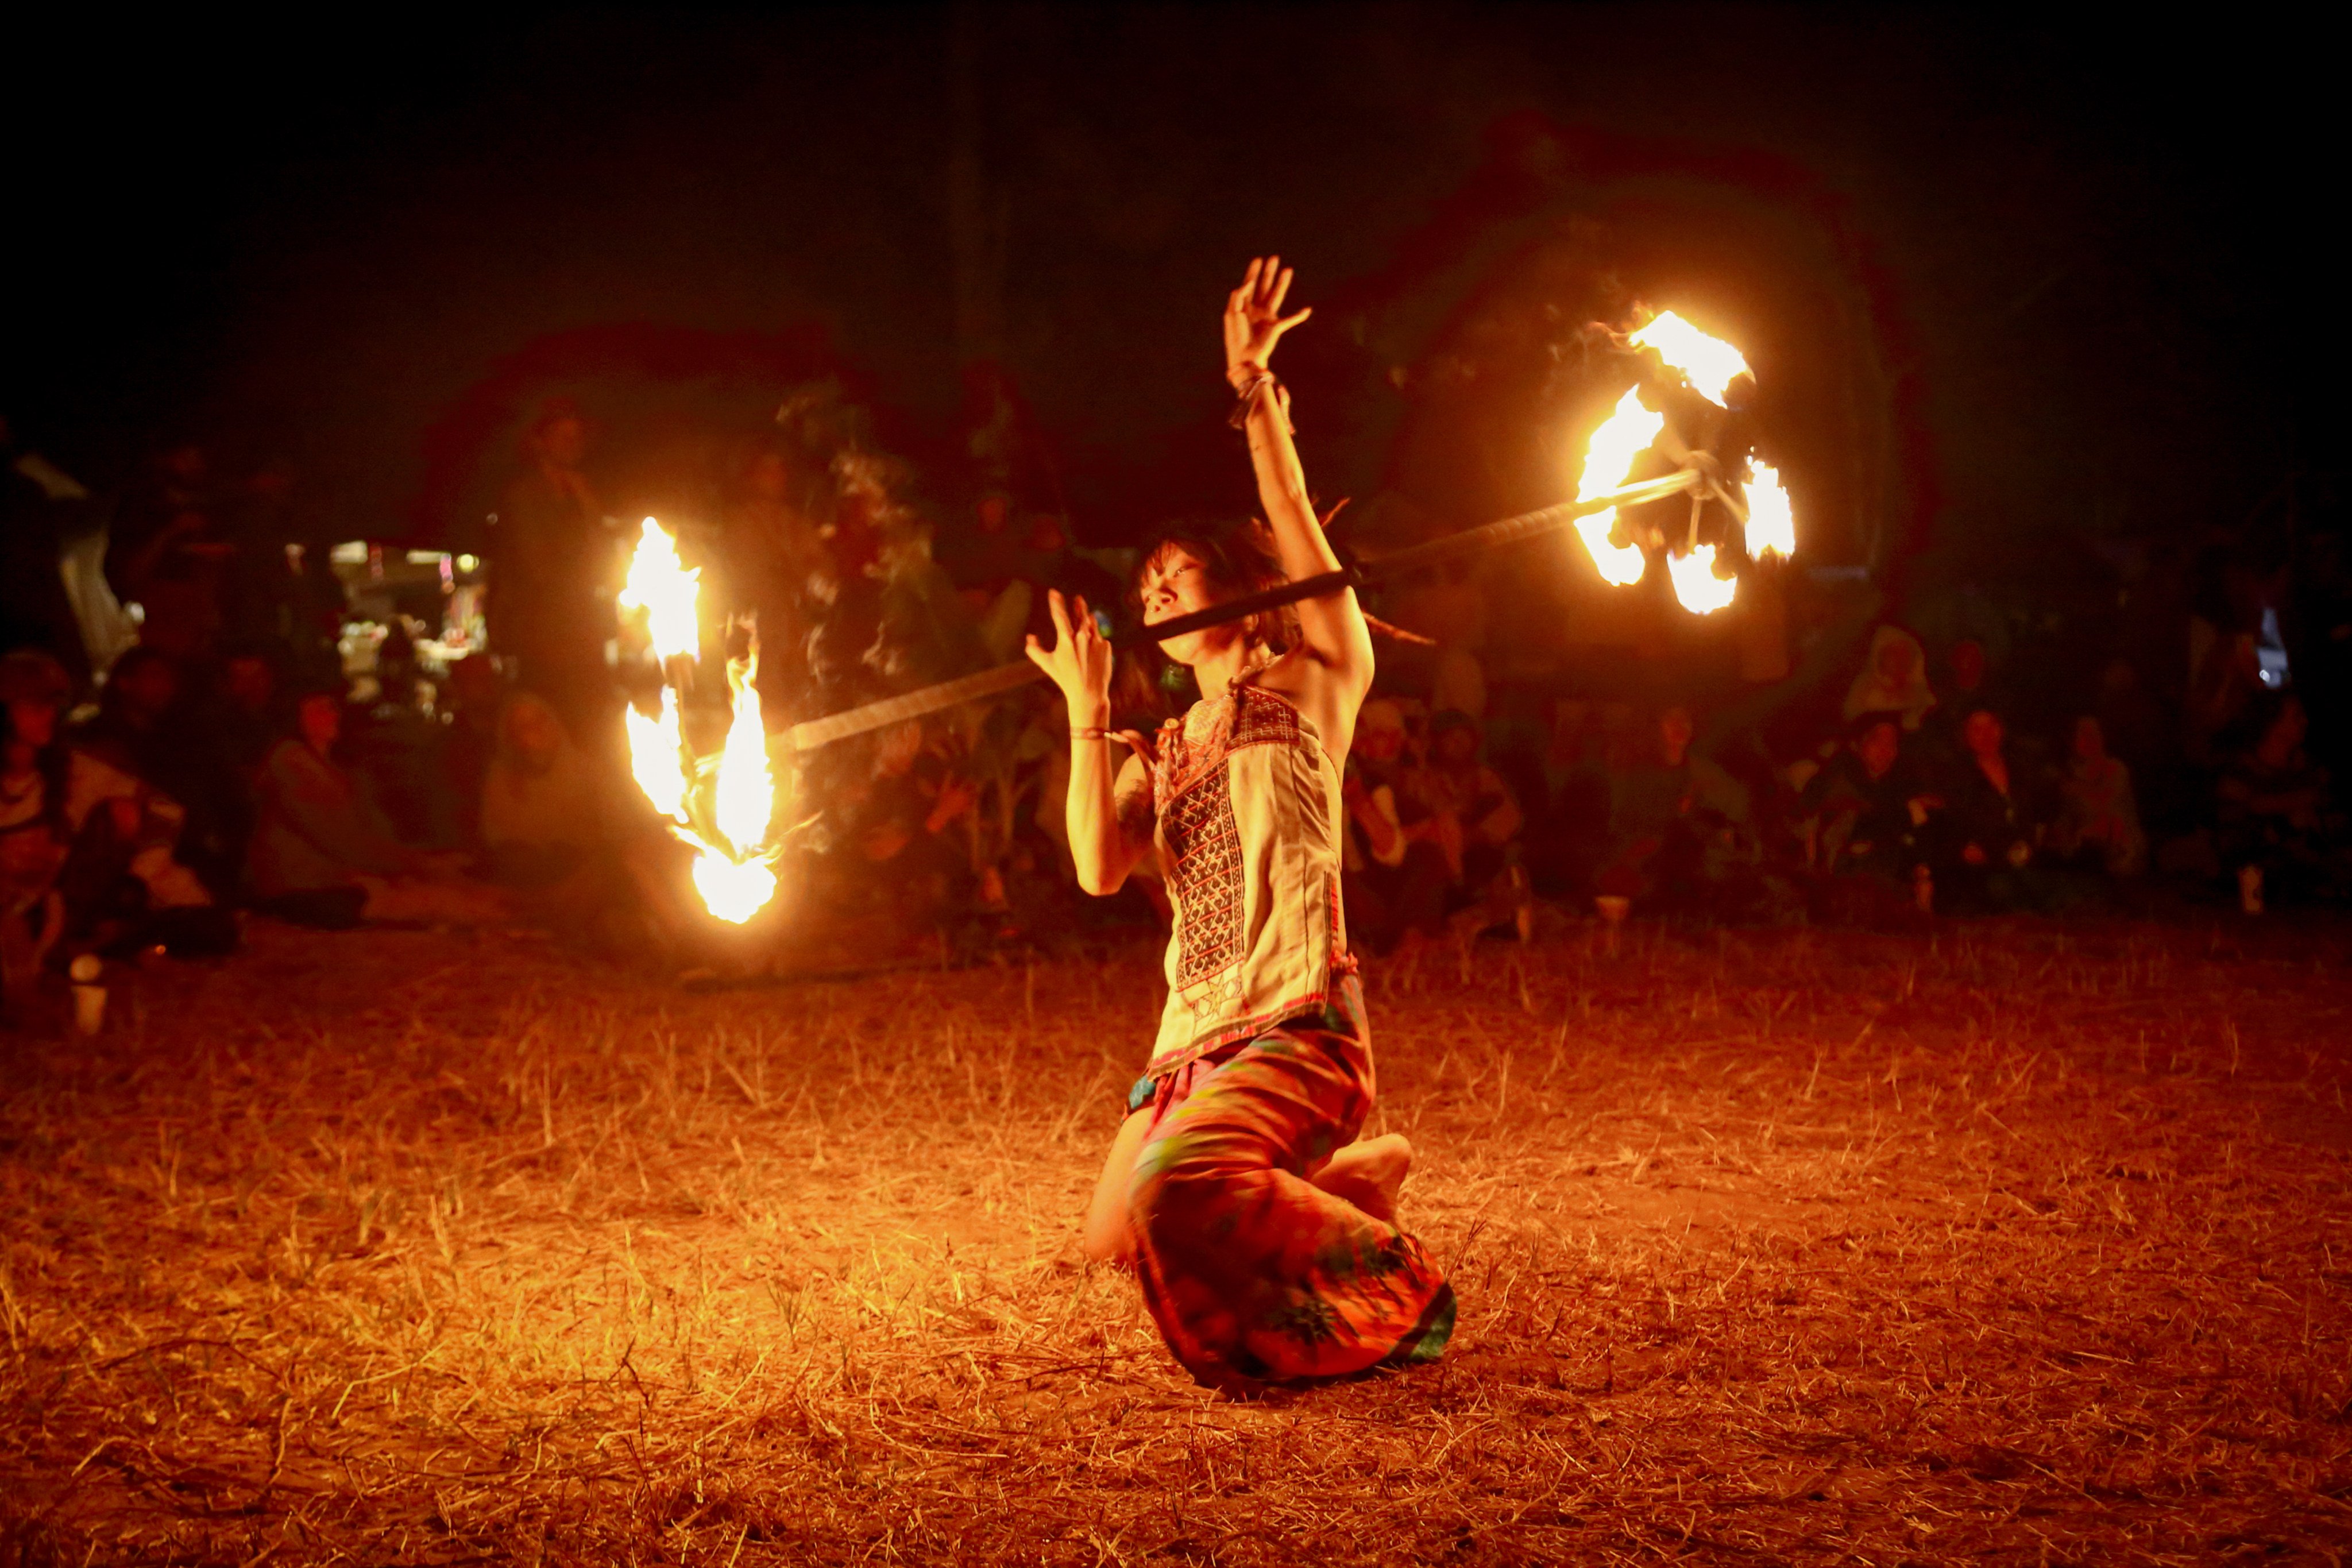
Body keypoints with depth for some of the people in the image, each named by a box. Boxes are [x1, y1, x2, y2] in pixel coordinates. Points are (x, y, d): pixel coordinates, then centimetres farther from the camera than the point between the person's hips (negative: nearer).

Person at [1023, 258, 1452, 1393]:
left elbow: (1299, 534, -9)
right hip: (1192, 1043, 7)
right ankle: (1347, 1182, 17)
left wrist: (1257, 392, -15)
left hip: (1299, 1025, -7)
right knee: (1123, 1236, -3)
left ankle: (1394, 1290, -6)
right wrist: (1087, 710, 0)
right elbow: (1099, 870, 1)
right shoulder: (1158, 756, 20)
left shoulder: (1313, 684, 7)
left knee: (1171, 1186, -28)